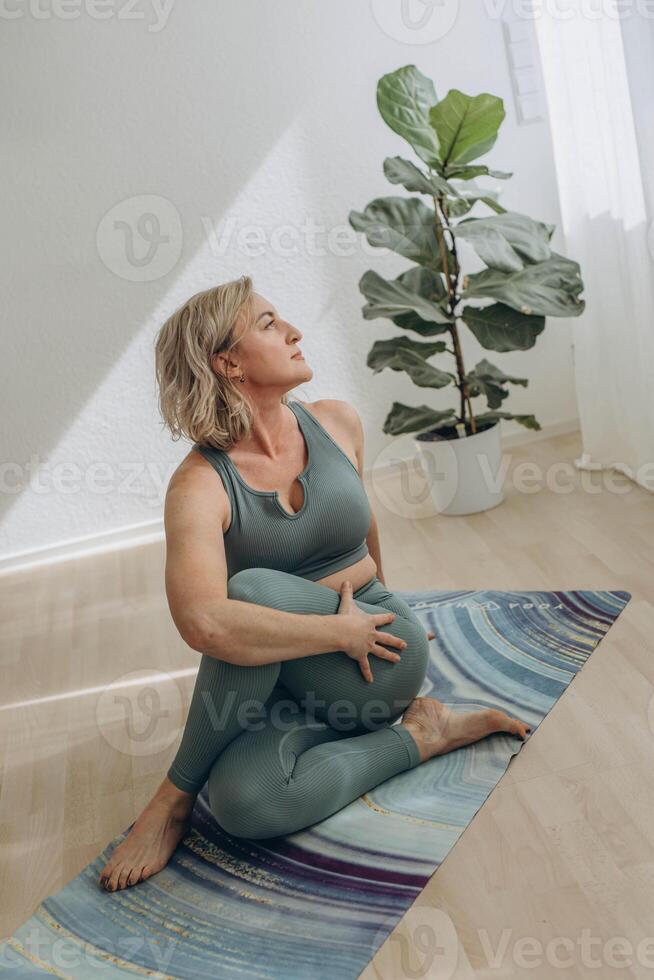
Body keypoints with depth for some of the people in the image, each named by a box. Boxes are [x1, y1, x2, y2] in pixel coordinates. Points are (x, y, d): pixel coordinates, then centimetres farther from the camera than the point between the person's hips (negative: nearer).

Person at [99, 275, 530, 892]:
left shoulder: (337, 423, 0)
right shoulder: (200, 484, -15)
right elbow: (202, 623, -33)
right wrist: (340, 632, -25)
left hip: (383, 659, 3)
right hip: (285, 683, -3)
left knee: (254, 589, -29)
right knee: (245, 803, -35)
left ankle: (177, 794, -9)